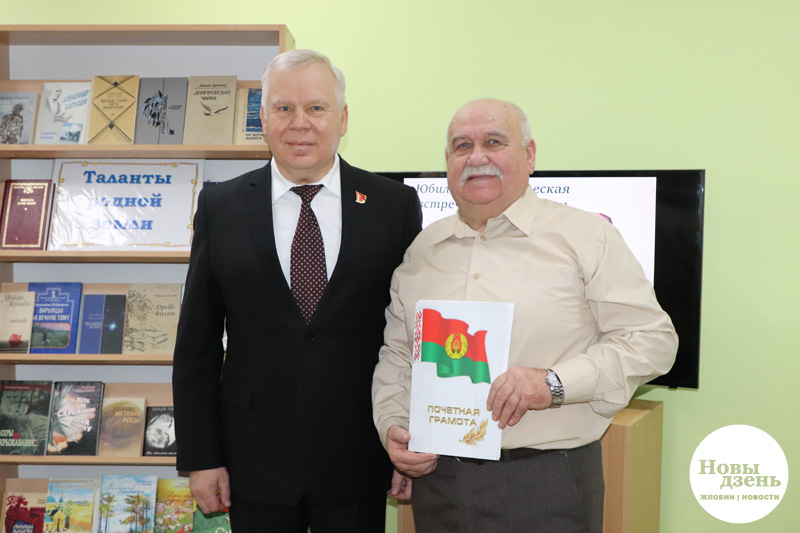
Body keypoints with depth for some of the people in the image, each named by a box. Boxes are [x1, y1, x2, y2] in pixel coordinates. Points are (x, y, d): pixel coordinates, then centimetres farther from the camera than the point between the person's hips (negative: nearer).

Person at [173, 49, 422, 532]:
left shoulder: (396, 205, -1)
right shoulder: (221, 208, 1)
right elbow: (196, 345, 2)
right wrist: (200, 457, -1)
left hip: (358, 463, 0)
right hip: (255, 463, 1)